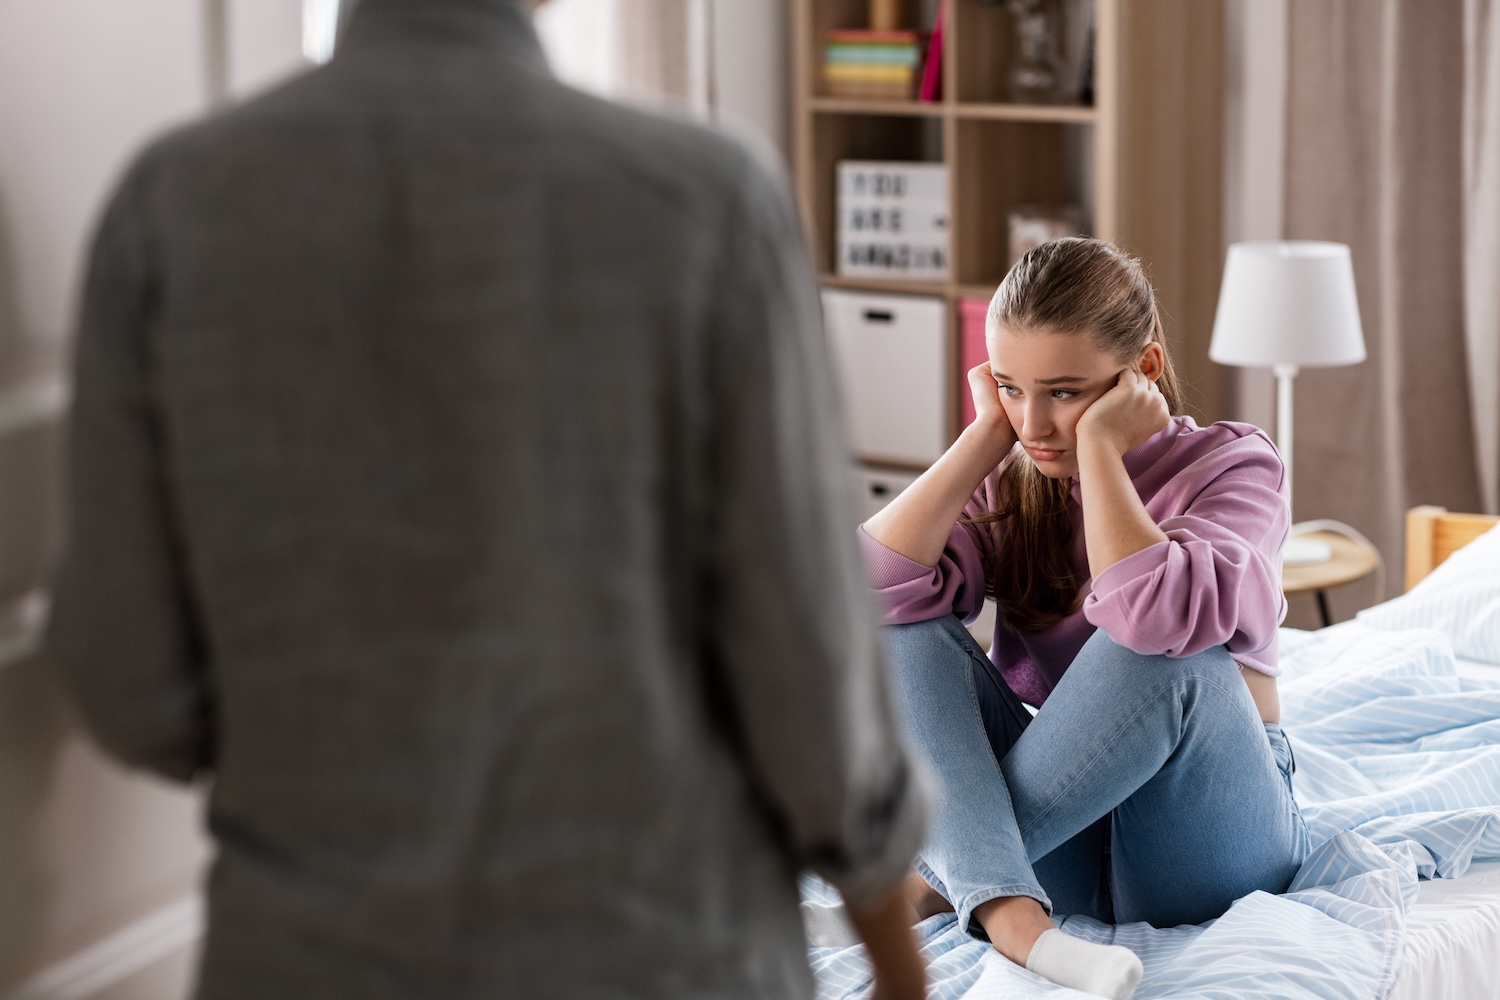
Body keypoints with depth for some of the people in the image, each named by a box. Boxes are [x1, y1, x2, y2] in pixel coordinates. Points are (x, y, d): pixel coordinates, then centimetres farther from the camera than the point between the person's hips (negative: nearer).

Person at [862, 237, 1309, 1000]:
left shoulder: (1229, 464, -6)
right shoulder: (1009, 482, 6)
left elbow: (1156, 615, -30)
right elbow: (875, 586, -15)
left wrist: (1099, 444, -19)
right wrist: (987, 435, -10)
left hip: (1202, 845, -4)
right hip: (1058, 837, 4)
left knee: (1167, 651, -32)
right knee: (907, 629, -16)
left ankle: (934, 881, -26)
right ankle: (1008, 913, -40)